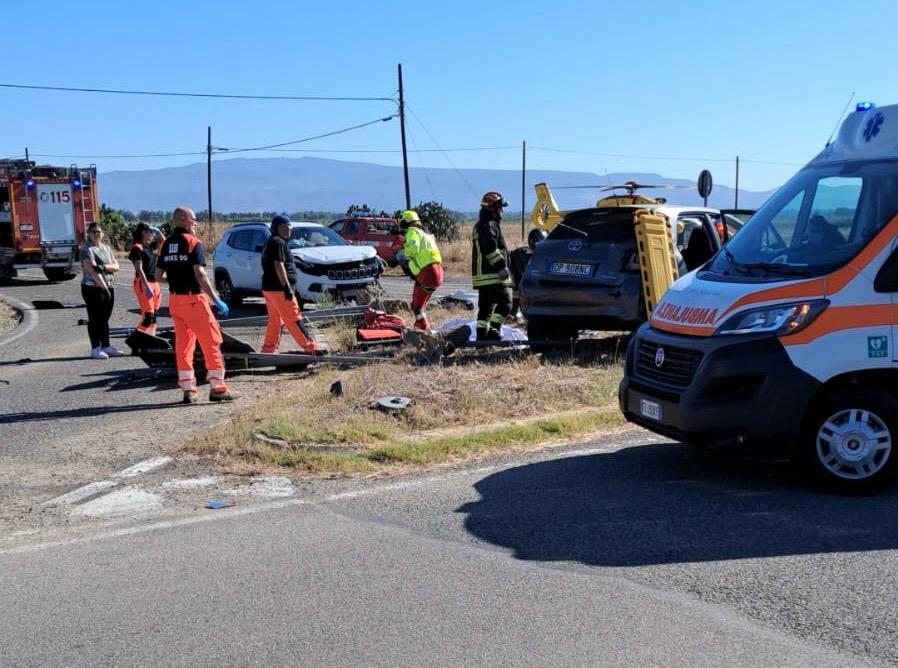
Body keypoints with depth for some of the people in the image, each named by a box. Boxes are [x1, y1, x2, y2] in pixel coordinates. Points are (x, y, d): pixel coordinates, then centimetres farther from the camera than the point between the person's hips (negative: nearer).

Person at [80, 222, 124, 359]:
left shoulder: (107, 248, 15)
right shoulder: (87, 249, -8)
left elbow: (116, 266, 5)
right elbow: (92, 270, -18)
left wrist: (104, 266, -17)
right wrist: (103, 287, -23)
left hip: (109, 287, 7)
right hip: (93, 288, -7)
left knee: (105, 319, 11)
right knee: (95, 319, -3)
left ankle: (106, 347, 17)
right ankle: (95, 349, -1)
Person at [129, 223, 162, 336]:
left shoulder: (149, 246, 12)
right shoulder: (137, 248, -11)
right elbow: (139, 269, -18)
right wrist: (146, 287, -23)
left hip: (154, 283, 9)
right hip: (143, 283, -9)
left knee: (154, 315, 9)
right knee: (148, 316, -12)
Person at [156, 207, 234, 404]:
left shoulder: (167, 244, 10)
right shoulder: (193, 243, -11)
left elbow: (158, 275, 11)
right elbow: (200, 274, -20)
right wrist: (216, 300, -19)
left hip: (174, 299, 7)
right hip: (194, 298, -7)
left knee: (182, 343, 11)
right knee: (211, 341, 0)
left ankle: (188, 389, 11)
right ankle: (217, 387, -1)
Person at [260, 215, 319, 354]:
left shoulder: (270, 243, 20)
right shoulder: (278, 242, -12)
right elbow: (279, 266, -21)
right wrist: (287, 287, -23)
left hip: (269, 287, 10)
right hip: (278, 288, -10)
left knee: (275, 320, 15)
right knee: (293, 319, -9)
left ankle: (268, 349, 16)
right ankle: (310, 347, -9)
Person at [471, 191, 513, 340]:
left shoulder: (479, 226, 23)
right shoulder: (489, 225, -11)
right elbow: (491, 249, -22)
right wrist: (501, 266, -23)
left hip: (481, 275, 11)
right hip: (492, 274, -11)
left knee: (485, 306, 12)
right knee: (505, 302, -12)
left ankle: (482, 334, 13)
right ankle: (494, 331, -19)